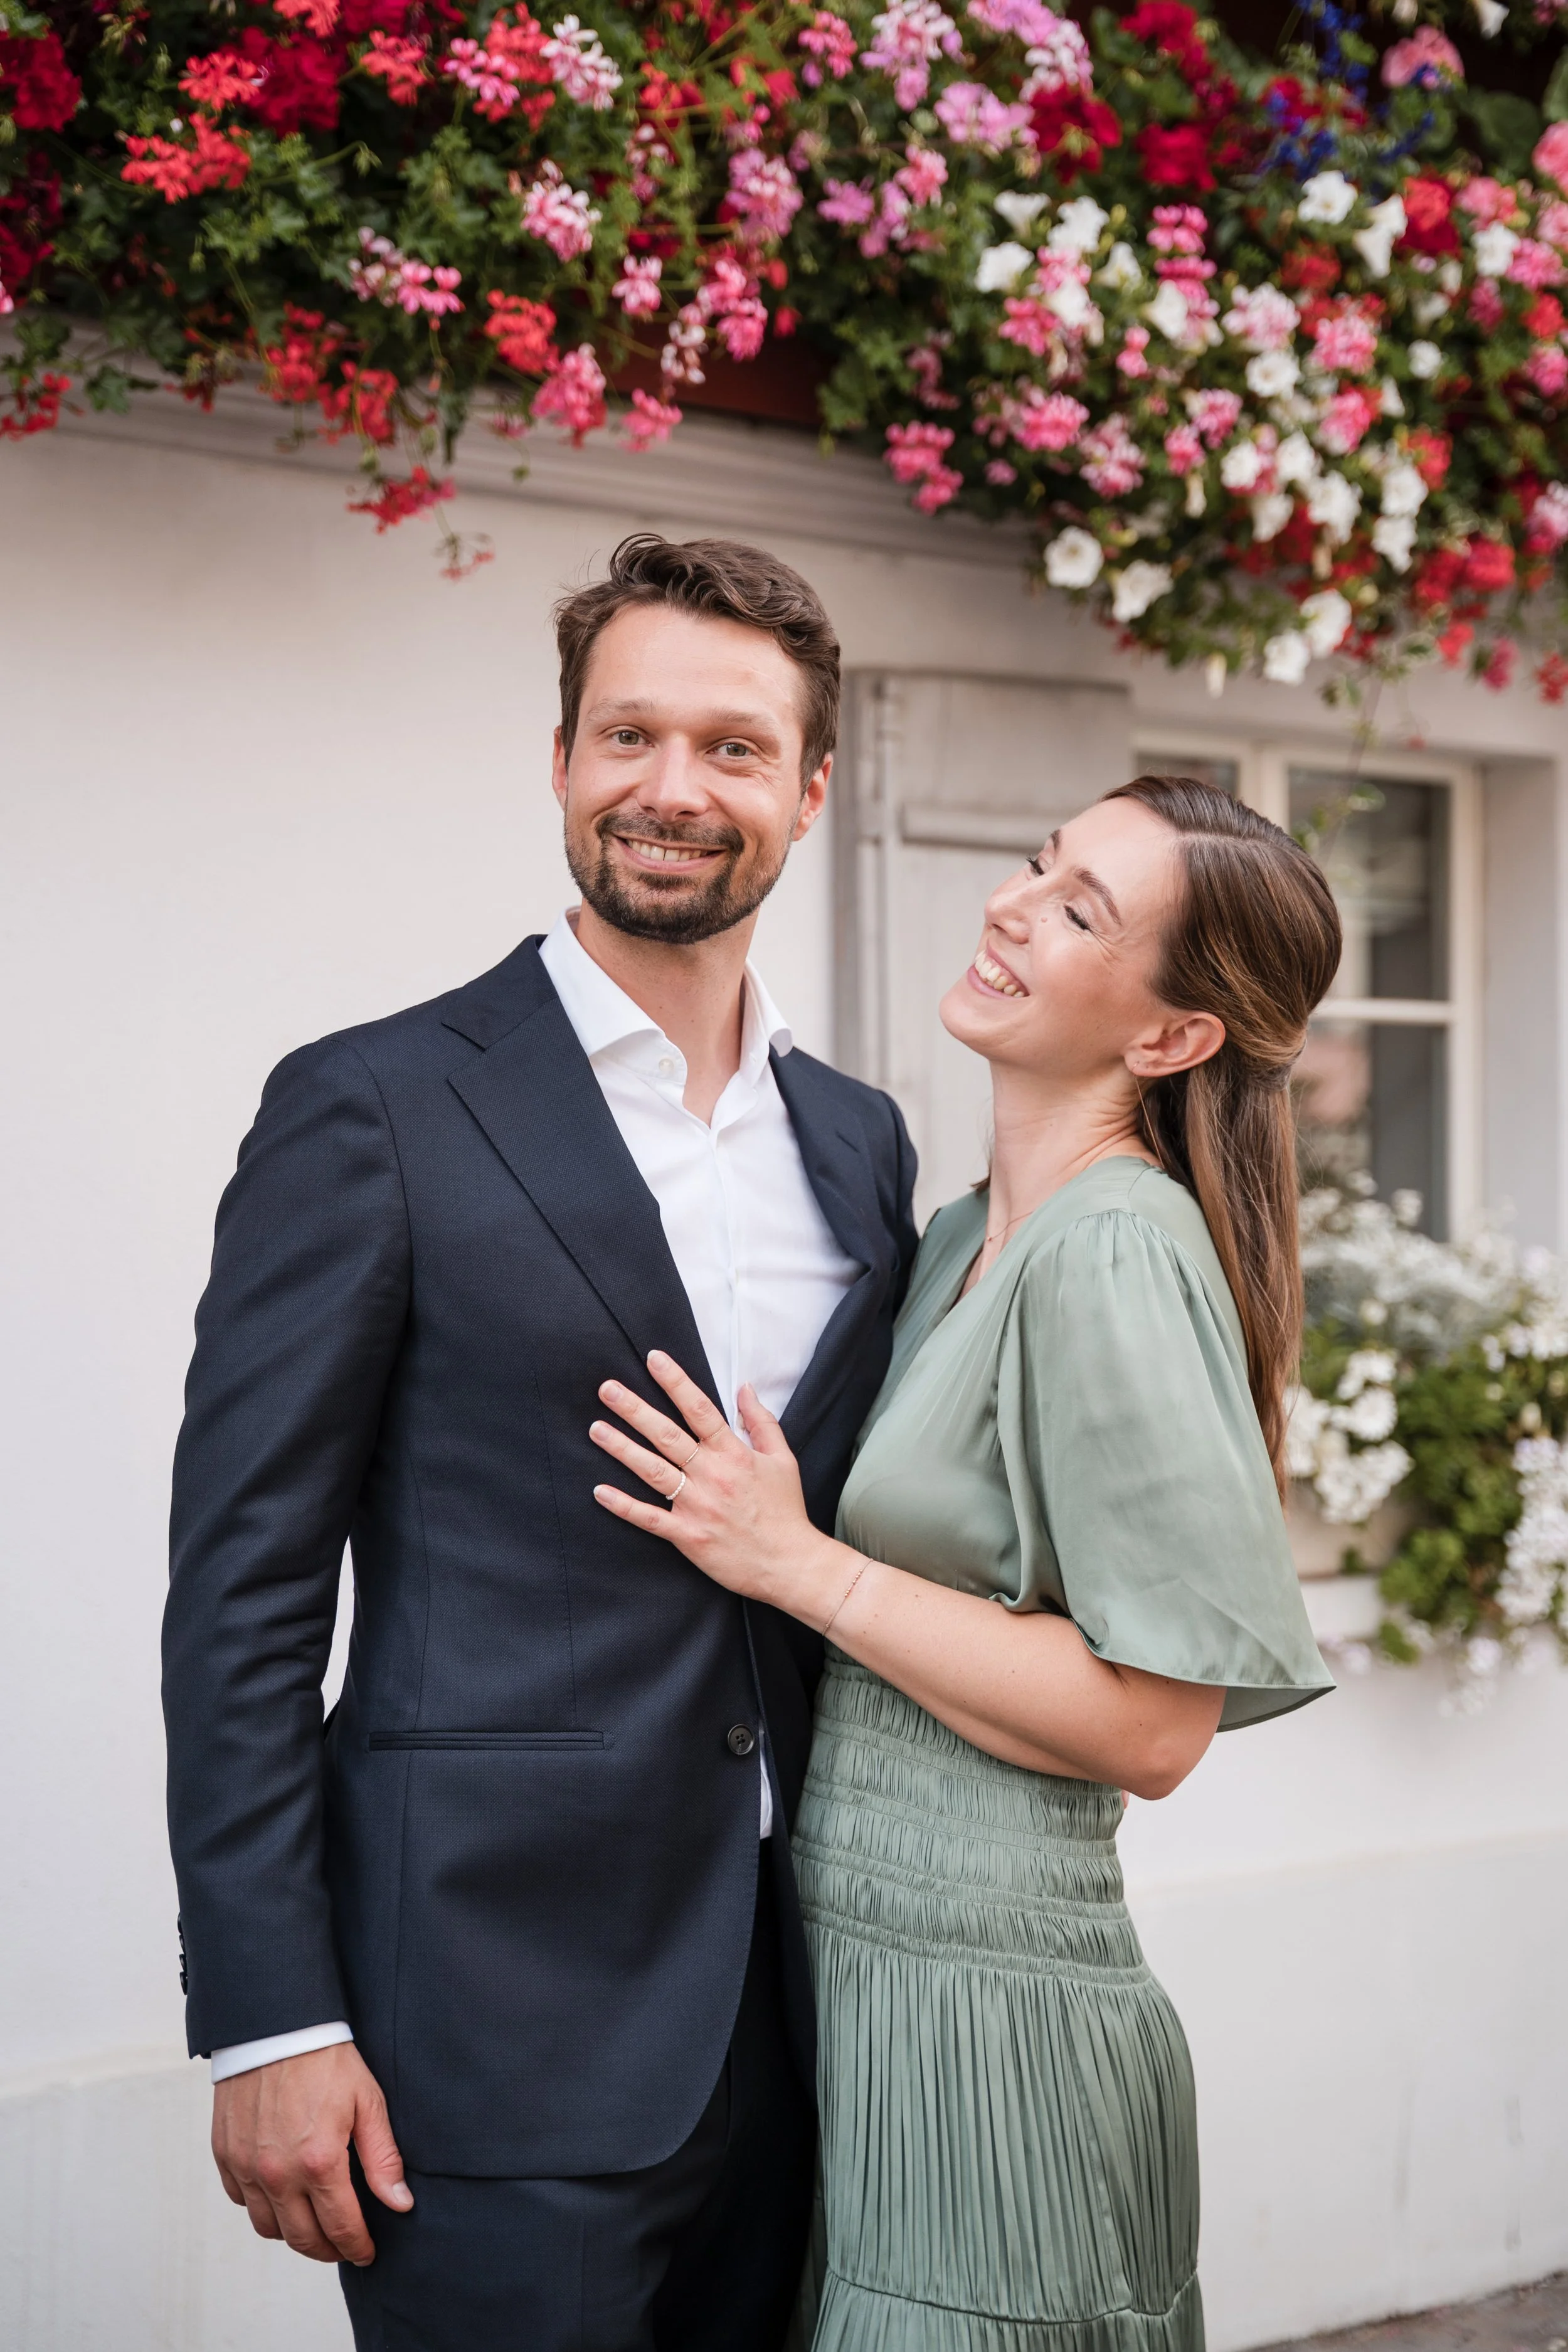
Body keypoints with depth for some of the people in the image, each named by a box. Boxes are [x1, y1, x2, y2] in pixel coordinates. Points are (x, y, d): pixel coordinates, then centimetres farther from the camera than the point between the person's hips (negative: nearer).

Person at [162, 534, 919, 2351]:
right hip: (499, 2031, -5)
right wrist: (271, 2022, -14)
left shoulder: (860, 1144, 11)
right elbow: (240, 1589, -9)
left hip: (789, 2031, 6)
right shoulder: (374, 1111, -7)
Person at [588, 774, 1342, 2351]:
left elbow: (1153, 1722, -21)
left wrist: (800, 1566, -18)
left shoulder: (1117, 1255, -18)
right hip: (870, 1983, 9)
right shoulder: (966, 1236, 10)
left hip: (987, 2025, -9)